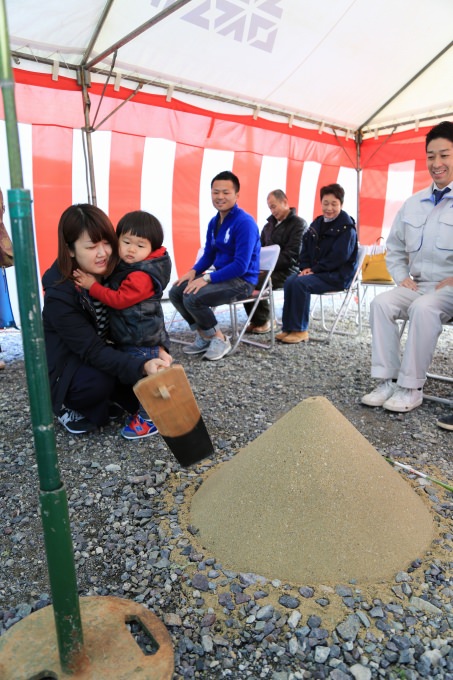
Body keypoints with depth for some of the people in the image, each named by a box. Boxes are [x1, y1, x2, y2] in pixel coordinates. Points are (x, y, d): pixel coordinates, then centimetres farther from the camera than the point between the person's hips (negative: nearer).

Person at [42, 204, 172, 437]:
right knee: (100, 381, -34)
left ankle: (113, 400, 5)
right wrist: (141, 366, -45)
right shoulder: (59, 296, -27)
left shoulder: (112, 273, -12)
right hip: (65, 371, -5)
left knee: (149, 366, -20)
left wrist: (158, 347, -24)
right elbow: (93, 351, -31)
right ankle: (69, 408, -2)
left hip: (106, 354, 5)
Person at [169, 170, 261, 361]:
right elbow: (208, 255, 16)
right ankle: (203, 336, 10)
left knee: (192, 298, -26)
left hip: (242, 280, -9)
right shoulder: (214, 222, 9)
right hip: (222, 276, 9)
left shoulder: (245, 222, -18)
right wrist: (193, 271, -5)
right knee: (176, 292, -2)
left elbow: (241, 266, -25)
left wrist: (207, 278, -26)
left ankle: (219, 339, -4)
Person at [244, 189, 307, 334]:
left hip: (287, 271, -7)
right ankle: (256, 320, -8)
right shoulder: (270, 223, 21)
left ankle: (262, 322, -8)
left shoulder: (299, 224, -5)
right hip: (269, 267, 7)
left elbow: (291, 255, -15)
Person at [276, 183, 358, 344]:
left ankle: (300, 330, -20)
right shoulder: (317, 223, 14)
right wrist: (305, 267, -4)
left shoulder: (346, 227, -8)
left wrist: (314, 269, -17)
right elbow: (305, 248, 14)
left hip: (338, 275, -7)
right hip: (317, 271, 7)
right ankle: (288, 328, -16)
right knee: (290, 281, -19)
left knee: (301, 283, -28)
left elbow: (339, 257, -17)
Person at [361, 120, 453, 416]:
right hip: (418, 284, 5)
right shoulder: (412, 203, 13)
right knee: (381, 303, -21)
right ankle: (388, 380, -20)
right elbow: (394, 248, 21)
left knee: (423, 308, -34)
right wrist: (402, 277, 4)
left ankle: (412, 387, -23)